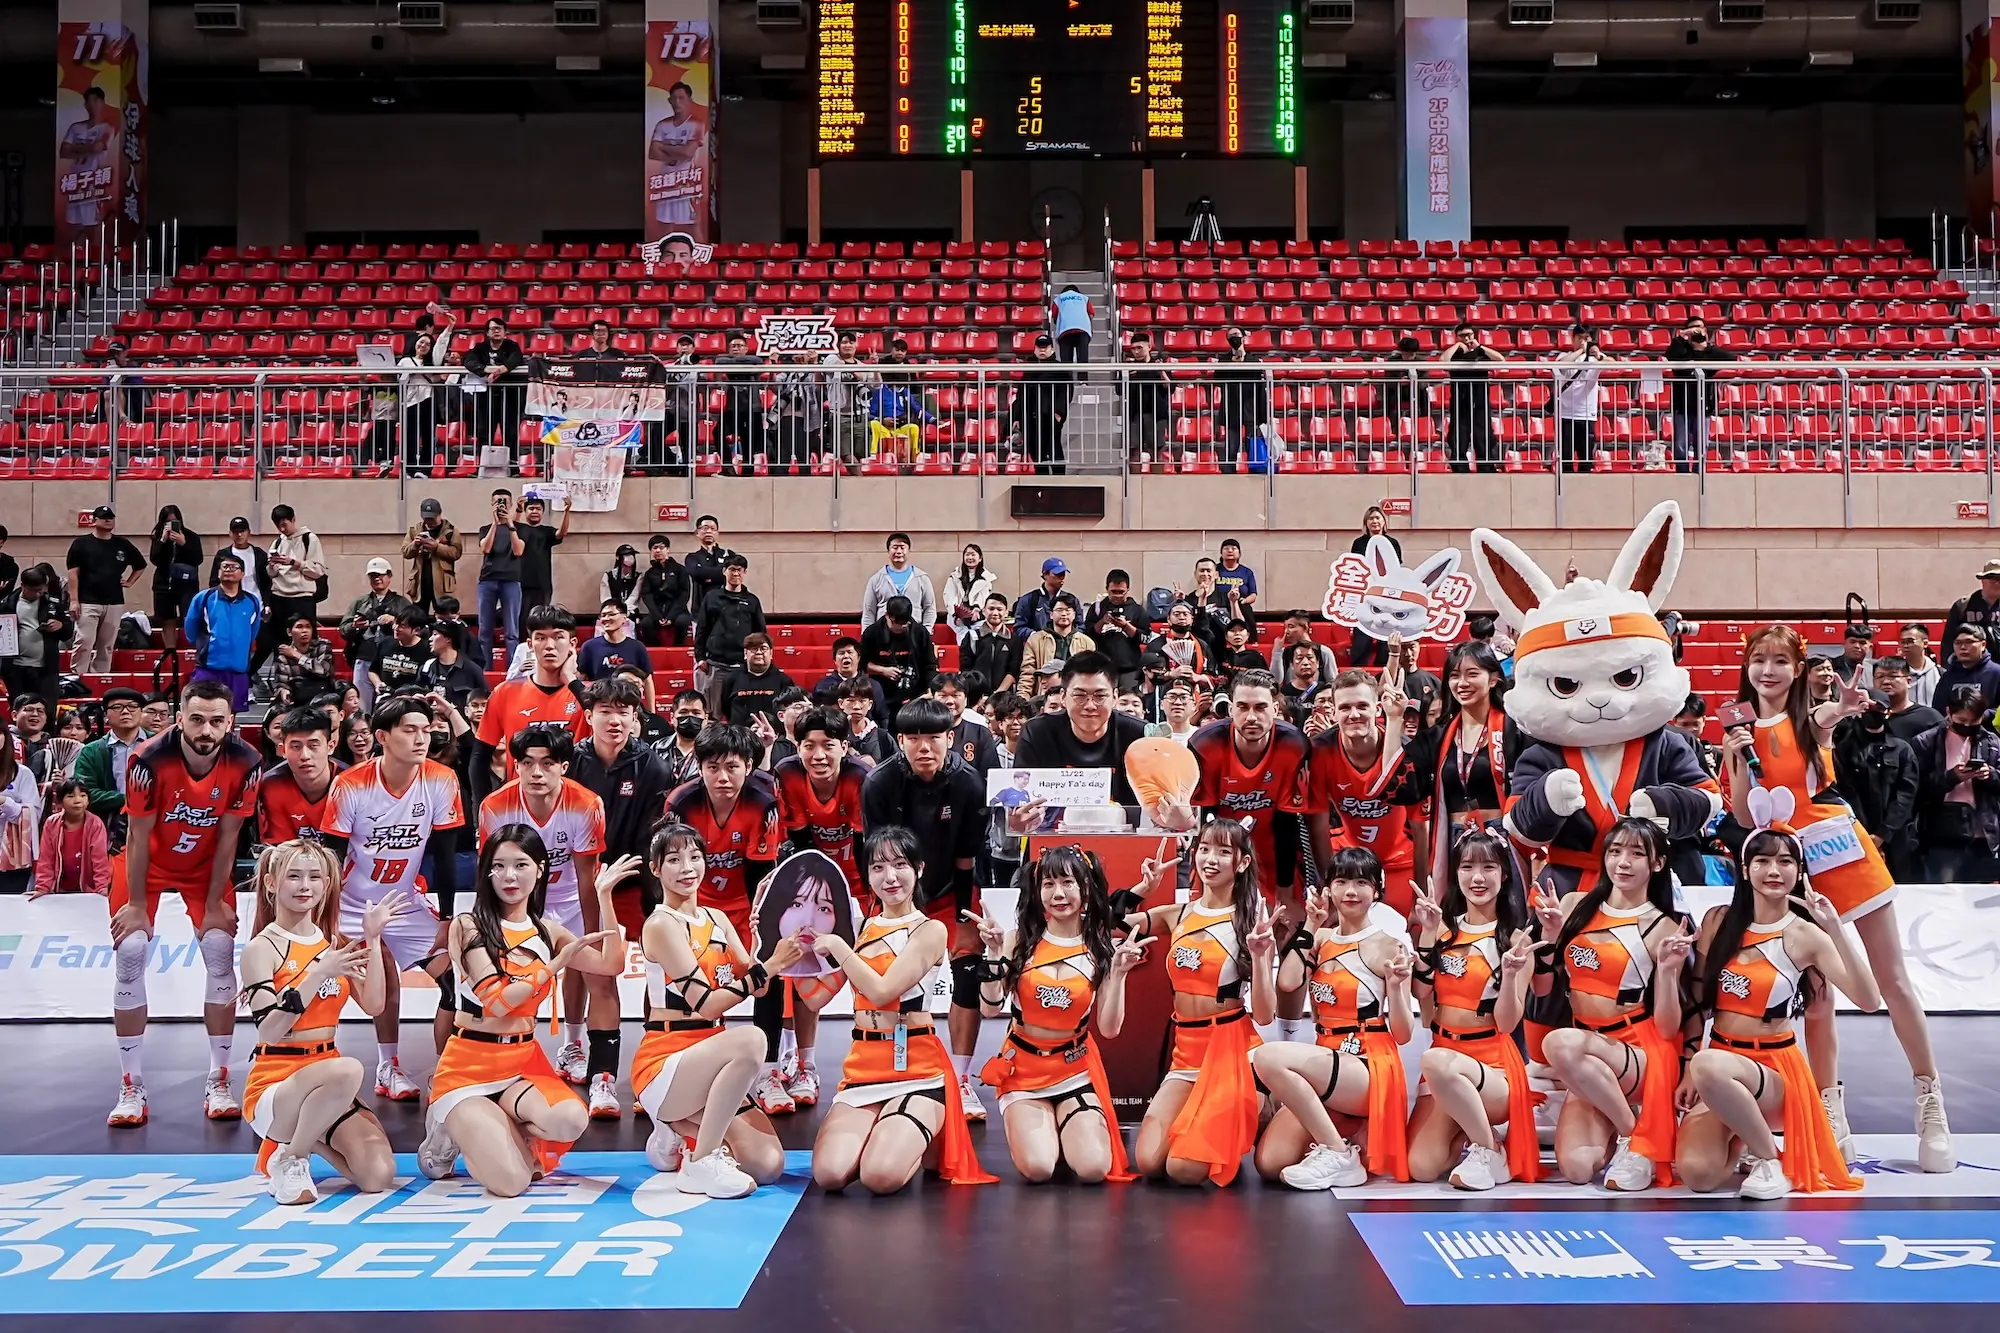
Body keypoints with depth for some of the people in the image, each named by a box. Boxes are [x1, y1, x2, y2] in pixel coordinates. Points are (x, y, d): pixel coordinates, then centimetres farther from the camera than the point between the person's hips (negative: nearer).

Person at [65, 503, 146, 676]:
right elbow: (73, 573, -3)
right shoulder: (81, 543, 0)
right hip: (88, 603, -4)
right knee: (84, 643, -12)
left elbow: (141, 565, 26)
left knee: (106, 646, 7)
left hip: (115, 604, 4)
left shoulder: (123, 545, 10)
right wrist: (74, 600, -10)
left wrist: (130, 582, 13)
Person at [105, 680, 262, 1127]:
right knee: (130, 954, -11)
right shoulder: (149, 760, -30)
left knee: (221, 952, -9)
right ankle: (131, 1088, -3)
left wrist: (214, 904, -9)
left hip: (206, 865, 1)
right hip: (148, 862, -1)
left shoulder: (244, 763, -24)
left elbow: (227, 836, -13)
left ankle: (218, 1084, -1)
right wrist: (136, 904, -12)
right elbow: (139, 836, -19)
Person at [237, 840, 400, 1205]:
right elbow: (269, 1030, -18)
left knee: (379, 1175, -16)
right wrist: (318, 974, -26)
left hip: (326, 1077, 6)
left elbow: (373, 1005, -2)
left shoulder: (333, 942, 10)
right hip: (274, 1084, -6)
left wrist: (372, 940, -8)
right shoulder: (262, 948, -7)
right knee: (347, 1069, -39)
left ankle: (304, 1134, 16)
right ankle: (290, 1159, -12)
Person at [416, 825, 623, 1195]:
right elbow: (497, 1001, -15)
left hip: (525, 1061, 5)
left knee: (570, 1120, -31)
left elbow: (612, 965, 5)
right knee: (510, 1182, -25)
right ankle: (451, 1133, 9)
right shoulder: (467, 926, -6)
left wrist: (604, 897, 2)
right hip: (469, 1067, -5)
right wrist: (556, 963, -14)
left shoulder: (547, 931, 10)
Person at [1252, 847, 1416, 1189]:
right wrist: (1310, 927, -1)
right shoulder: (1321, 939, 10)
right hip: (1326, 1065, 5)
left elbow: (1403, 1034, -8)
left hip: (1370, 1068, -5)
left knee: (1269, 1056, -30)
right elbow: (1287, 983, -10)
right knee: (1270, 1164, -15)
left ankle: (1340, 1155, -17)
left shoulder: (1388, 946, -6)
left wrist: (1396, 985, -25)